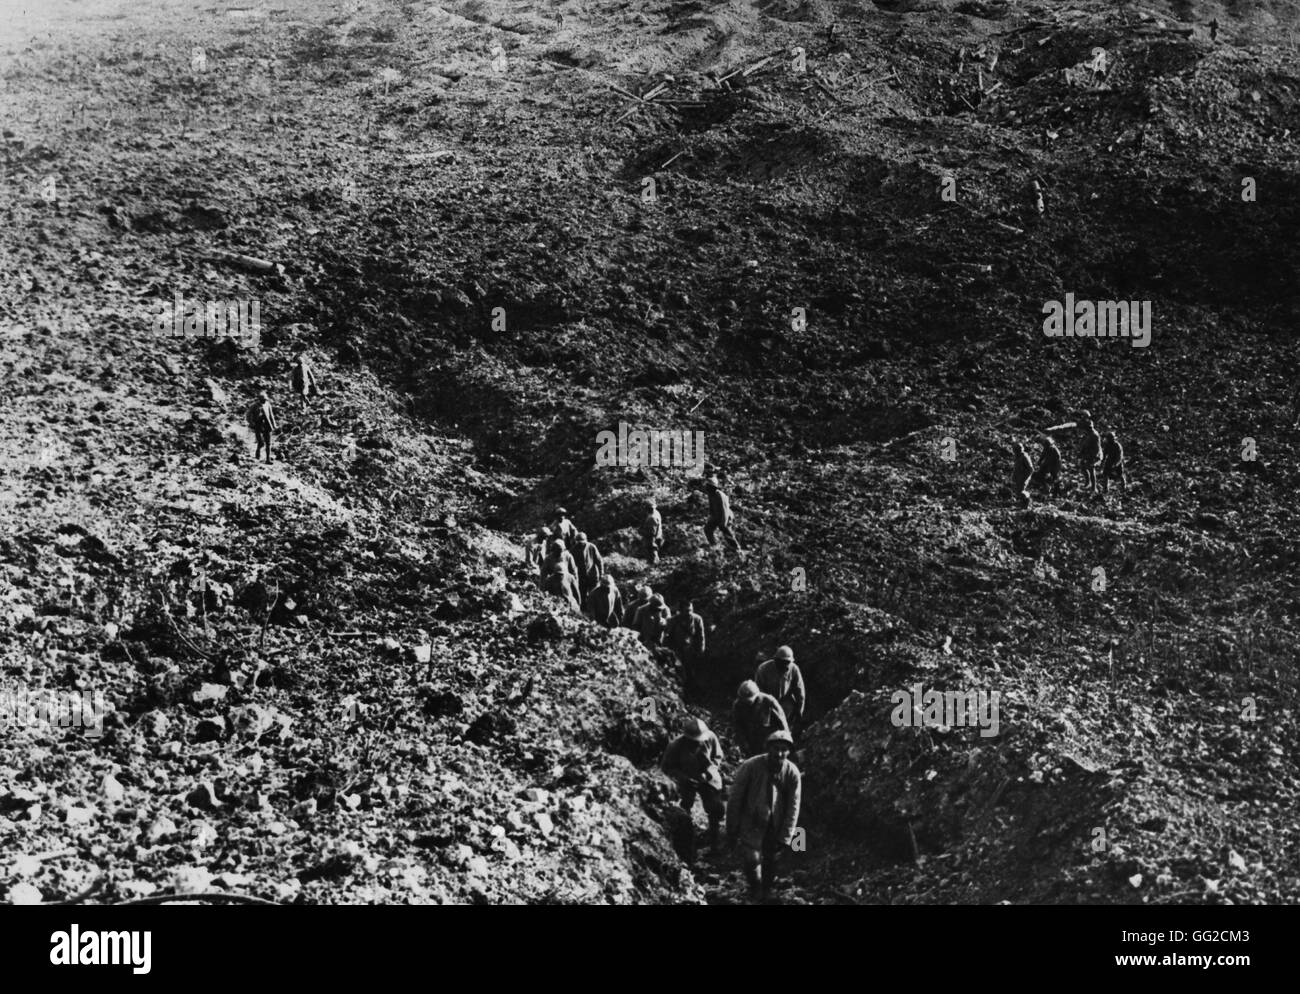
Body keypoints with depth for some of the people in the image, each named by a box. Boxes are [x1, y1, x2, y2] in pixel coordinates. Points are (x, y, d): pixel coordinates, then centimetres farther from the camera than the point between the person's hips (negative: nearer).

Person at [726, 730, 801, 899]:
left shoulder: (792, 773, -10)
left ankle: (767, 892, 38)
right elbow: (734, 800, -10)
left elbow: (793, 807, -4)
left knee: (771, 860, 10)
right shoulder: (750, 766, -17)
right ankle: (755, 895, 15)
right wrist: (731, 832, -7)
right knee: (752, 858, -12)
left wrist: (784, 838, -6)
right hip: (752, 823, -2)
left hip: (776, 827, 2)